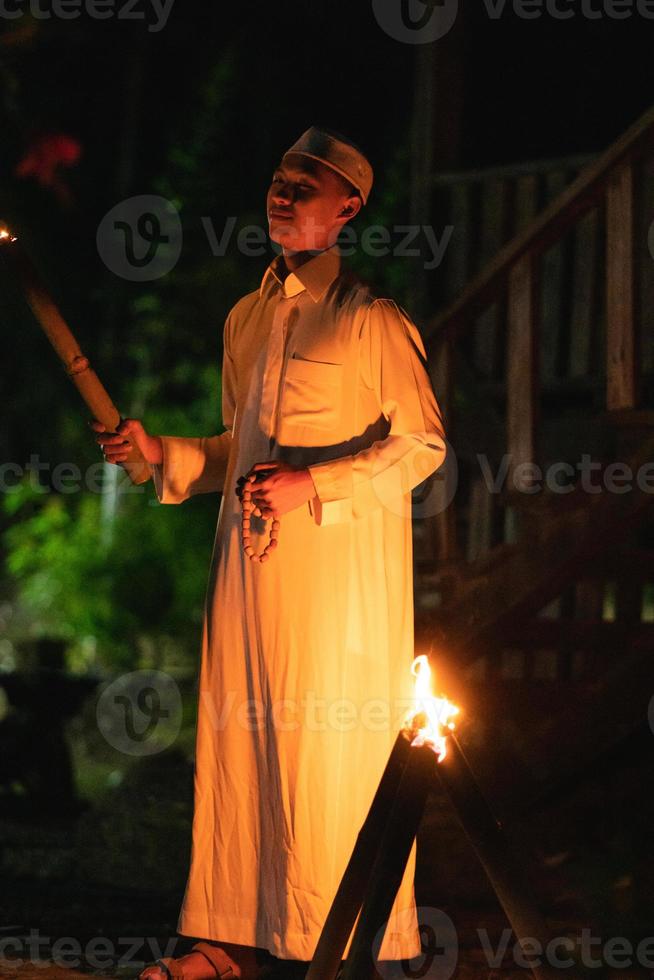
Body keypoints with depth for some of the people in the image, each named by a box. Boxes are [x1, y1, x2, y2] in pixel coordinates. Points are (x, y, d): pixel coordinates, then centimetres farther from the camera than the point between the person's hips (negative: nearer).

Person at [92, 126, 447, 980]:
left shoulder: (370, 316, -5)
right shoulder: (246, 318, 17)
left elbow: (422, 443, -8)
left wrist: (315, 486, -16)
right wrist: (161, 452, 9)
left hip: (340, 564, -7)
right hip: (251, 556, 7)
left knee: (330, 749, -4)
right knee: (239, 735, 6)